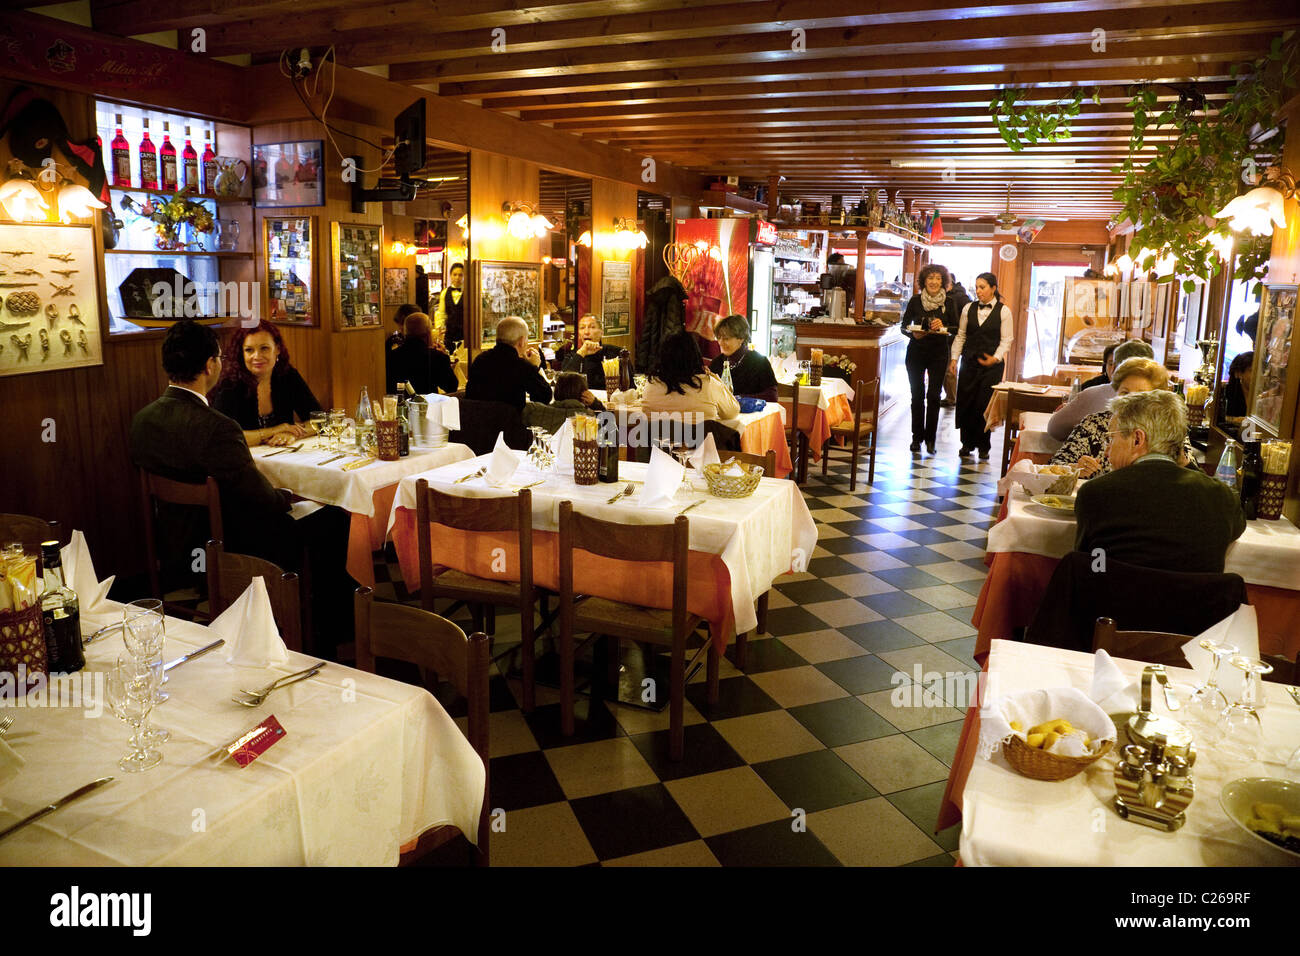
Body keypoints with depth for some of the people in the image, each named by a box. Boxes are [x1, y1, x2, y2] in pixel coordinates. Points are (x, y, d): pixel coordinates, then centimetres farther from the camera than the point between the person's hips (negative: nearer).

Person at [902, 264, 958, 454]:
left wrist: (943, 327, -15)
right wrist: (913, 333, -15)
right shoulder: (915, 301, 2)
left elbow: (956, 328, 4)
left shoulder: (949, 302, 2)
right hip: (916, 352, 0)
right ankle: (917, 437, 13)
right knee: (917, 395, 3)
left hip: (938, 354, 0)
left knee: (933, 396, -3)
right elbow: (904, 326, 4)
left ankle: (930, 439, 6)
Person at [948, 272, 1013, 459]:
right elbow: (960, 335, 10)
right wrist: (954, 358, 2)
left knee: (985, 403, -3)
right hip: (969, 362, 3)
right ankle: (967, 443, 15)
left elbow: (1006, 340, -2)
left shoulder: (1003, 311, 0)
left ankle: (983, 445, 10)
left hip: (991, 365, -3)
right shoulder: (969, 308, 8)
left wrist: (996, 358, -16)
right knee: (965, 402, 2)